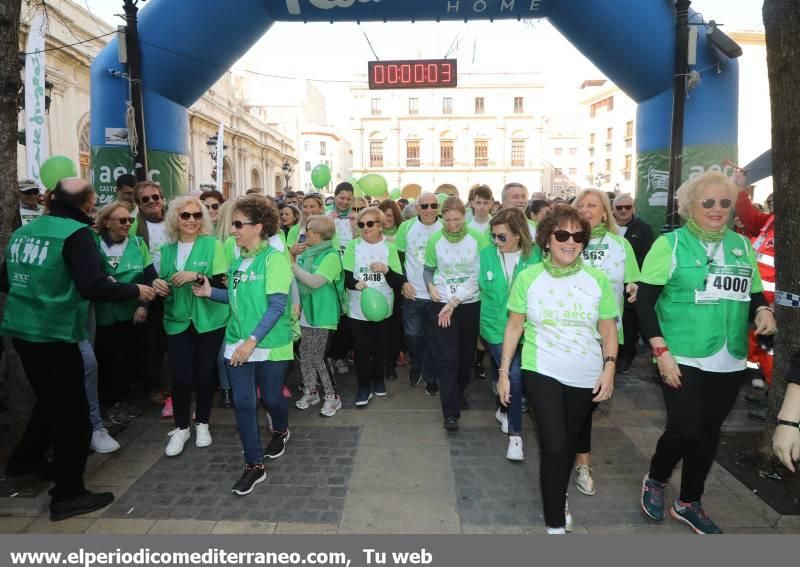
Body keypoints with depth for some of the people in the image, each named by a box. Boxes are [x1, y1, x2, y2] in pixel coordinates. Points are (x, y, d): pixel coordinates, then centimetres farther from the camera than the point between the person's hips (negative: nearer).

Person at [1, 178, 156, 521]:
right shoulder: (76, 233, -13)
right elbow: (93, 287, -24)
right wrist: (135, 291, -10)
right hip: (54, 334, -8)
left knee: (51, 400, 27)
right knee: (72, 412, 1)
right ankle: (68, 495, 7)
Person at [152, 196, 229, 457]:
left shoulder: (212, 244, -5)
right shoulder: (167, 249, 8)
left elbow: (223, 283, -9)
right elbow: (164, 282, 18)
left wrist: (197, 276, -24)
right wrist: (158, 285, -5)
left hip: (208, 320, -2)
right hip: (177, 321, 3)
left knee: (205, 373, 6)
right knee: (180, 375, -2)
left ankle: (202, 423, 27)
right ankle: (181, 428, 18)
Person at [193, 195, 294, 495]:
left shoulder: (273, 258, -15)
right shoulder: (239, 260, 7)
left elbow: (277, 306, -19)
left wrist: (252, 341, -22)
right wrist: (210, 292, 1)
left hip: (269, 344, -5)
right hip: (237, 342, 6)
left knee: (271, 397, 12)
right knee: (242, 402, 2)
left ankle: (280, 431, 45)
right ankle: (254, 465, 15)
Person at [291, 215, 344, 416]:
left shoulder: (331, 255, -13)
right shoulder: (306, 254, 8)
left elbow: (315, 281, -23)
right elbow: (299, 280, 14)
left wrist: (292, 265, -20)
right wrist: (296, 303, 1)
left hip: (323, 315, -6)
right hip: (305, 313, 7)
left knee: (319, 357, -3)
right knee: (305, 355, 11)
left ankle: (332, 396, 12)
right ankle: (310, 392, 27)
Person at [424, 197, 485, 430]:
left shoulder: (477, 238, -8)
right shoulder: (435, 240, -5)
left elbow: (479, 273, -11)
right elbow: (428, 269, 8)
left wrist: (454, 302, -16)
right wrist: (430, 286, -14)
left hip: (470, 304, 1)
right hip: (440, 305, -1)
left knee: (467, 354, 15)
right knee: (447, 357, -4)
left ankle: (460, 394, 39)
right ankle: (451, 411, 2)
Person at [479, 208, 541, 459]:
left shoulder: (535, 255, -7)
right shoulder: (486, 254, -6)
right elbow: (479, 286, 5)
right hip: (496, 327, 0)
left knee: (513, 375, 2)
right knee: (513, 376, 0)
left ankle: (504, 409, 36)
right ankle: (515, 433, 20)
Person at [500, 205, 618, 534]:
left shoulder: (598, 280, -3)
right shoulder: (528, 278, -6)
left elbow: (608, 330, 4)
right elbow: (514, 327, -1)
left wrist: (609, 367, -8)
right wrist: (504, 372, -1)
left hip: (585, 377, 3)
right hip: (541, 373, -2)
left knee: (570, 445, 18)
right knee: (554, 447, -9)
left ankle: (558, 498, 45)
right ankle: (556, 524, 9)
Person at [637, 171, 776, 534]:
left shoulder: (742, 246, 9)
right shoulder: (669, 244, -7)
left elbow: (755, 294, 16)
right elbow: (645, 301, -9)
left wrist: (763, 311, -8)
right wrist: (661, 352, -16)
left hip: (729, 362, 5)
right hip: (681, 358, -5)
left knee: (709, 432, 13)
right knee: (685, 429, -9)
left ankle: (689, 503, 32)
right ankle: (655, 481, 23)